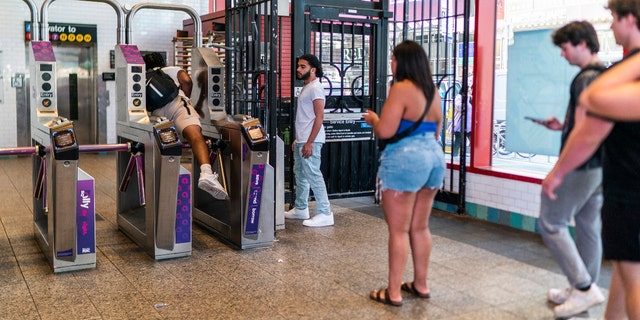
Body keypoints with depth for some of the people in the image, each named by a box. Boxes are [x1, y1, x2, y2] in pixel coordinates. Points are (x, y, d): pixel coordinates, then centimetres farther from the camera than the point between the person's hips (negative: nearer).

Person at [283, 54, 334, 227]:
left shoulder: (315, 88, -12)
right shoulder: (306, 88, 18)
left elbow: (319, 116, -19)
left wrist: (309, 142, -23)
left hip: (310, 141, -10)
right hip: (301, 140, 10)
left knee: (313, 175, -10)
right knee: (300, 174, 17)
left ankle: (324, 214, -6)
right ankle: (300, 209, 28)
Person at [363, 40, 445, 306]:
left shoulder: (401, 89, -13)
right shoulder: (433, 91, 13)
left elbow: (385, 132, -17)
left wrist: (372, 119, 2)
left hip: (404, 161, -8)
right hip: (433, 157, 8)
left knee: (398, 230, -1)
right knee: (420, 227, 16)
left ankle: (393, 292, 6)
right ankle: (421, 284, 25)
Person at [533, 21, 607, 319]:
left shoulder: (586, 79, -16)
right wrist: (562, 126, 13)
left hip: (581, 165, -10)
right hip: (600, 165, 10)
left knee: (551, 223, -1)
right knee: (589, 227, 14)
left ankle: (584, 287, 0)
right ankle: (583, 290, 24)